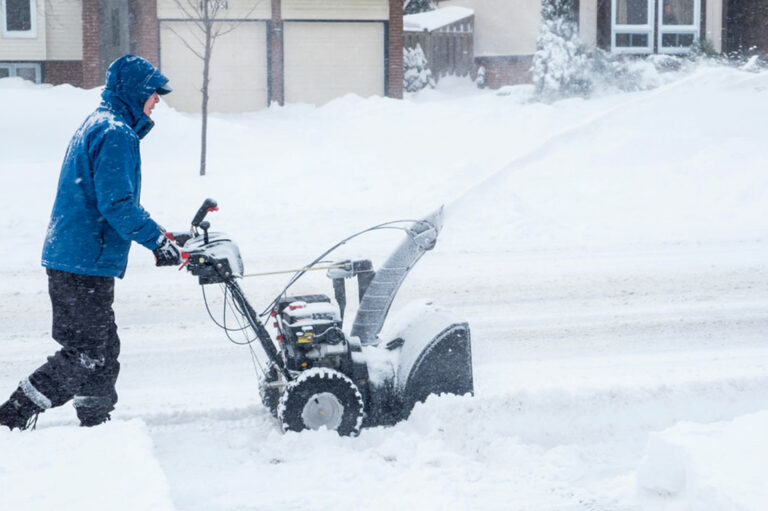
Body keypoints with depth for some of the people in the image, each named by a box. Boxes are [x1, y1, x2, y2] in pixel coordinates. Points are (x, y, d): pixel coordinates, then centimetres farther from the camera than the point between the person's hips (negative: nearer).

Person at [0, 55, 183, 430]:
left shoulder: (96, 125, 19)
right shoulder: (116, 133, -14)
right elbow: (117, 204, -21)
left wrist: (156, 234, 22)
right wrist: (159, 241, -13)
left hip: (69, 258, 10)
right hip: (86, 263, -10)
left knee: (103, 353, 15)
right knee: (86, 356, -6)